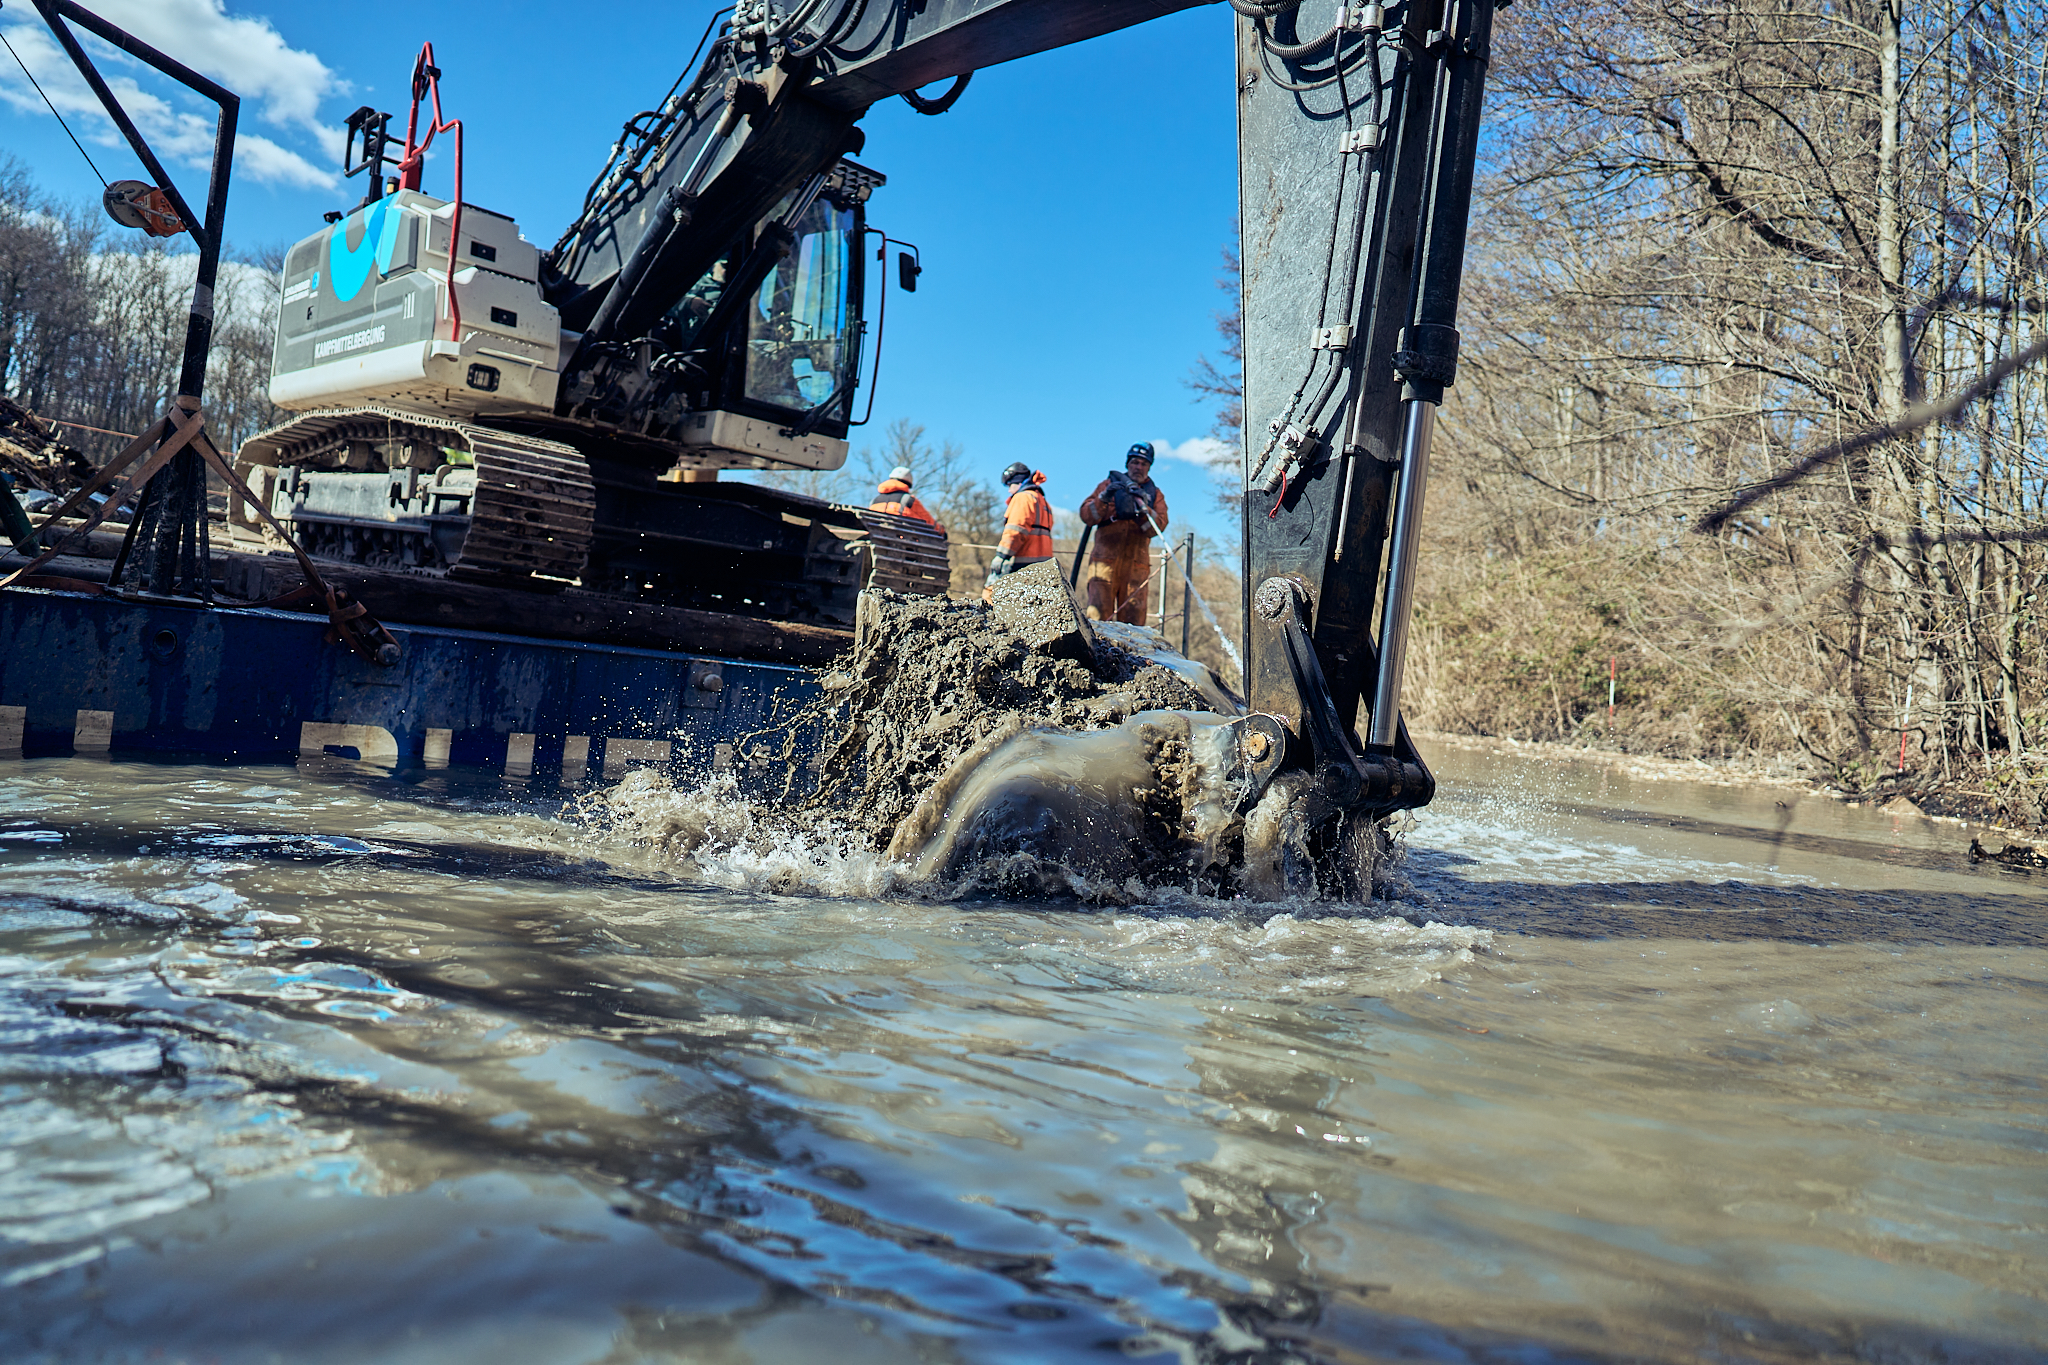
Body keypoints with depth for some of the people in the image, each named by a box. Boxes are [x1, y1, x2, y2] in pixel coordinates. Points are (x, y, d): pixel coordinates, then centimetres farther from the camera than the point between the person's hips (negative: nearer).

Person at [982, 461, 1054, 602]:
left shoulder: (1023, 497, -2)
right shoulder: (1043, 502, 28)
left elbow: (1015, 531, -15)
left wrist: (1001, 557, -21)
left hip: (1021, 564, -9)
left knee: (990, 594, -12)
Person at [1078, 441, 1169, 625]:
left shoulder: (1155, 494, 18)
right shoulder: (1109, 484, 16)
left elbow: (1158, 526, 0)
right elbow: (1086, 516, 4)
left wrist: (1142, 508, -17)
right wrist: (1104, 498, -12)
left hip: (1137, 563, 1)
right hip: (1105, 559, -1)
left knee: (1133, 620, -5)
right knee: (1098, 616, -13)